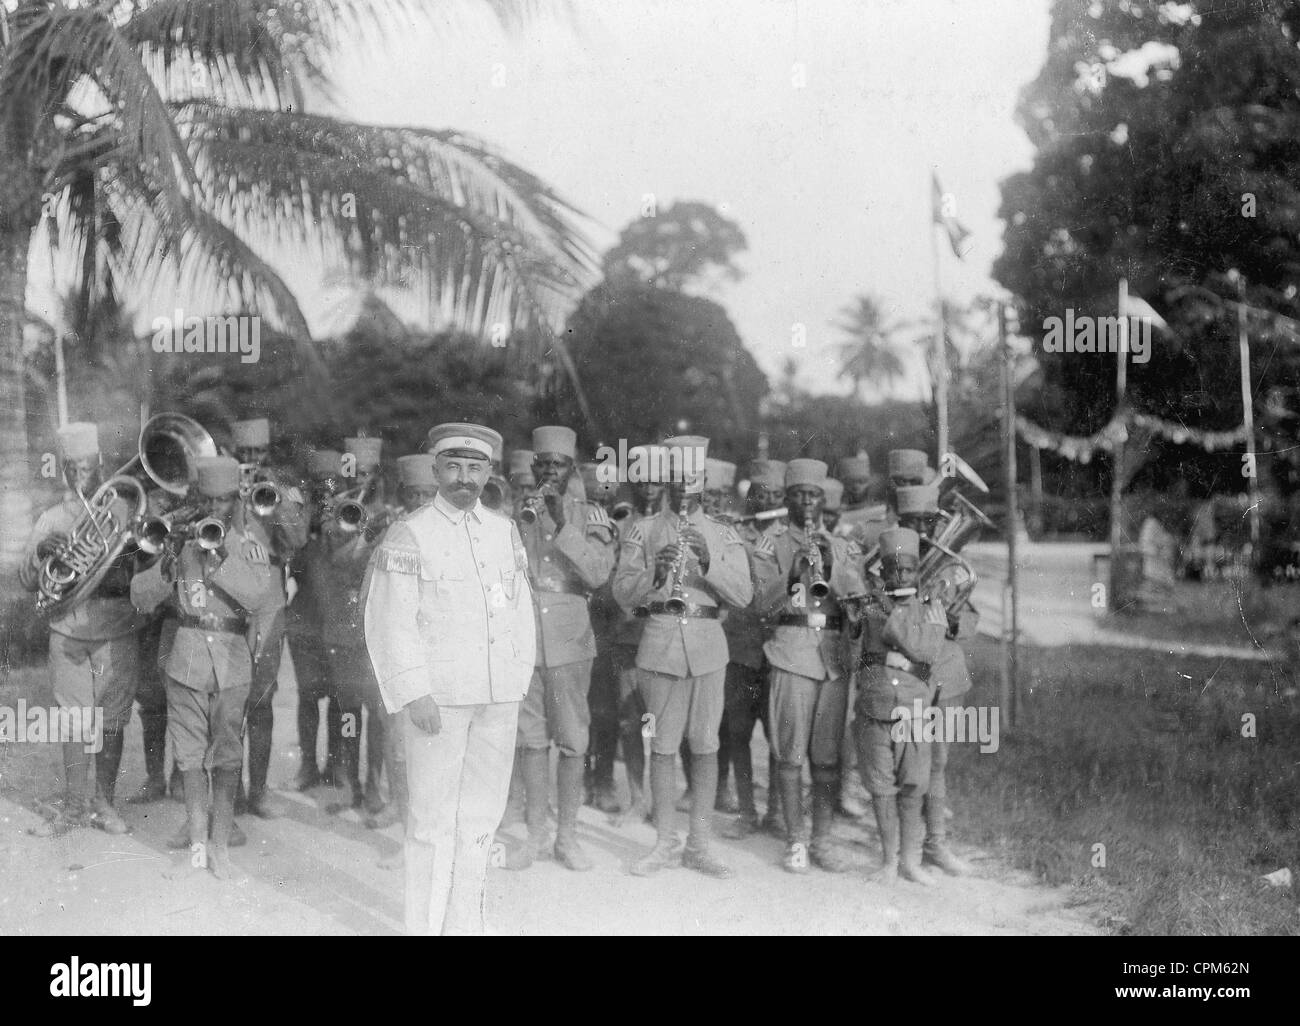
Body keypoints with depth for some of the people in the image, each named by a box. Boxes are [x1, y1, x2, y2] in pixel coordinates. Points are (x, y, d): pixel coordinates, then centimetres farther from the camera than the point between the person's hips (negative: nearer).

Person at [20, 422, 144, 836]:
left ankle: (103, 803, 13)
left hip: (117, 633, -1)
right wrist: (40, 553, -18)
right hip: (68, 634, 1)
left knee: (111, 721, 3)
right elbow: (27, 581, 1)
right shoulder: (51, 519, 6)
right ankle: (73, 806, 9)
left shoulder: (123, 511, 2)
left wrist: (121, 576, -23)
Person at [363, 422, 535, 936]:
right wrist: (414, 694, -13)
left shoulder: (505, 530, 12)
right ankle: (426, 924, 8)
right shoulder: (409, 535, -4)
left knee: (482, 814, 11)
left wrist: (518, 681, 9)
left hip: (499, 699, 5)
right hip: (438, 698, -5)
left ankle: (464, 921, 22)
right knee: (433, 816, -2)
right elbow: (391, 623, -7)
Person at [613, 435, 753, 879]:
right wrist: (654, 573, -19)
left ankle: (699, 844, 10)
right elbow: (623, 592, 1)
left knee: (705, 745, 2)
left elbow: (743, 595, 0)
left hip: (707, 646, 1)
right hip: (659, 643, -1)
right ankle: (665, 842, 13)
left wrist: (708, 561, -16)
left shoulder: (724, 536, 10)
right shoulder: (643, 532, 7)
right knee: (662, 745, 3)